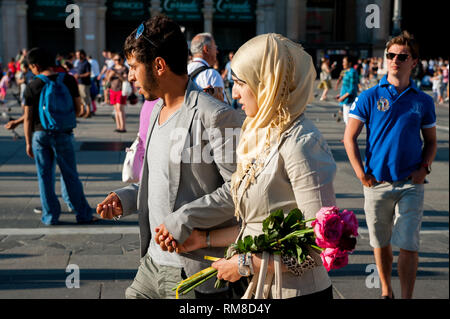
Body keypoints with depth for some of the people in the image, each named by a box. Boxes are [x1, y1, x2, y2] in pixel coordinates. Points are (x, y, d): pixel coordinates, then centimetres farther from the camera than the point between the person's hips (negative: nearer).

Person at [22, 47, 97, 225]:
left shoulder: (32, 87, -6)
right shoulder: (68, 80, -3)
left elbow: (27, 118, -4)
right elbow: (78, 109, 2)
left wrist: (28, 142, 5)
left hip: (40, 135, 0)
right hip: (63, 134, 0)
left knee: (45, 177, 9)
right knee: (70, 176, 8)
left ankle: (50, 216, 14)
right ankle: (83, 215, 12)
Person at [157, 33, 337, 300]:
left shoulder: (300, 144, -19)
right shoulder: (264, 136, 8)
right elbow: (259, 225, 10)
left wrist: (246, 264, -17)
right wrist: (204, 238, 7)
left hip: (297, 291, -8)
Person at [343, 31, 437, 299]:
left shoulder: (423, 101, 4)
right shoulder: (370, 97, -1)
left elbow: (431, 141, 14)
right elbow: (350, 138, 0)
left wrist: (424, 167, -4)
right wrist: (362, 174, -7)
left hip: (411, 184, 0)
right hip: (377, 183, 0)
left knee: (408, 245, -5)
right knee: (381, 243, 13)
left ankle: (407, 297, 5)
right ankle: (386, 291, 32)